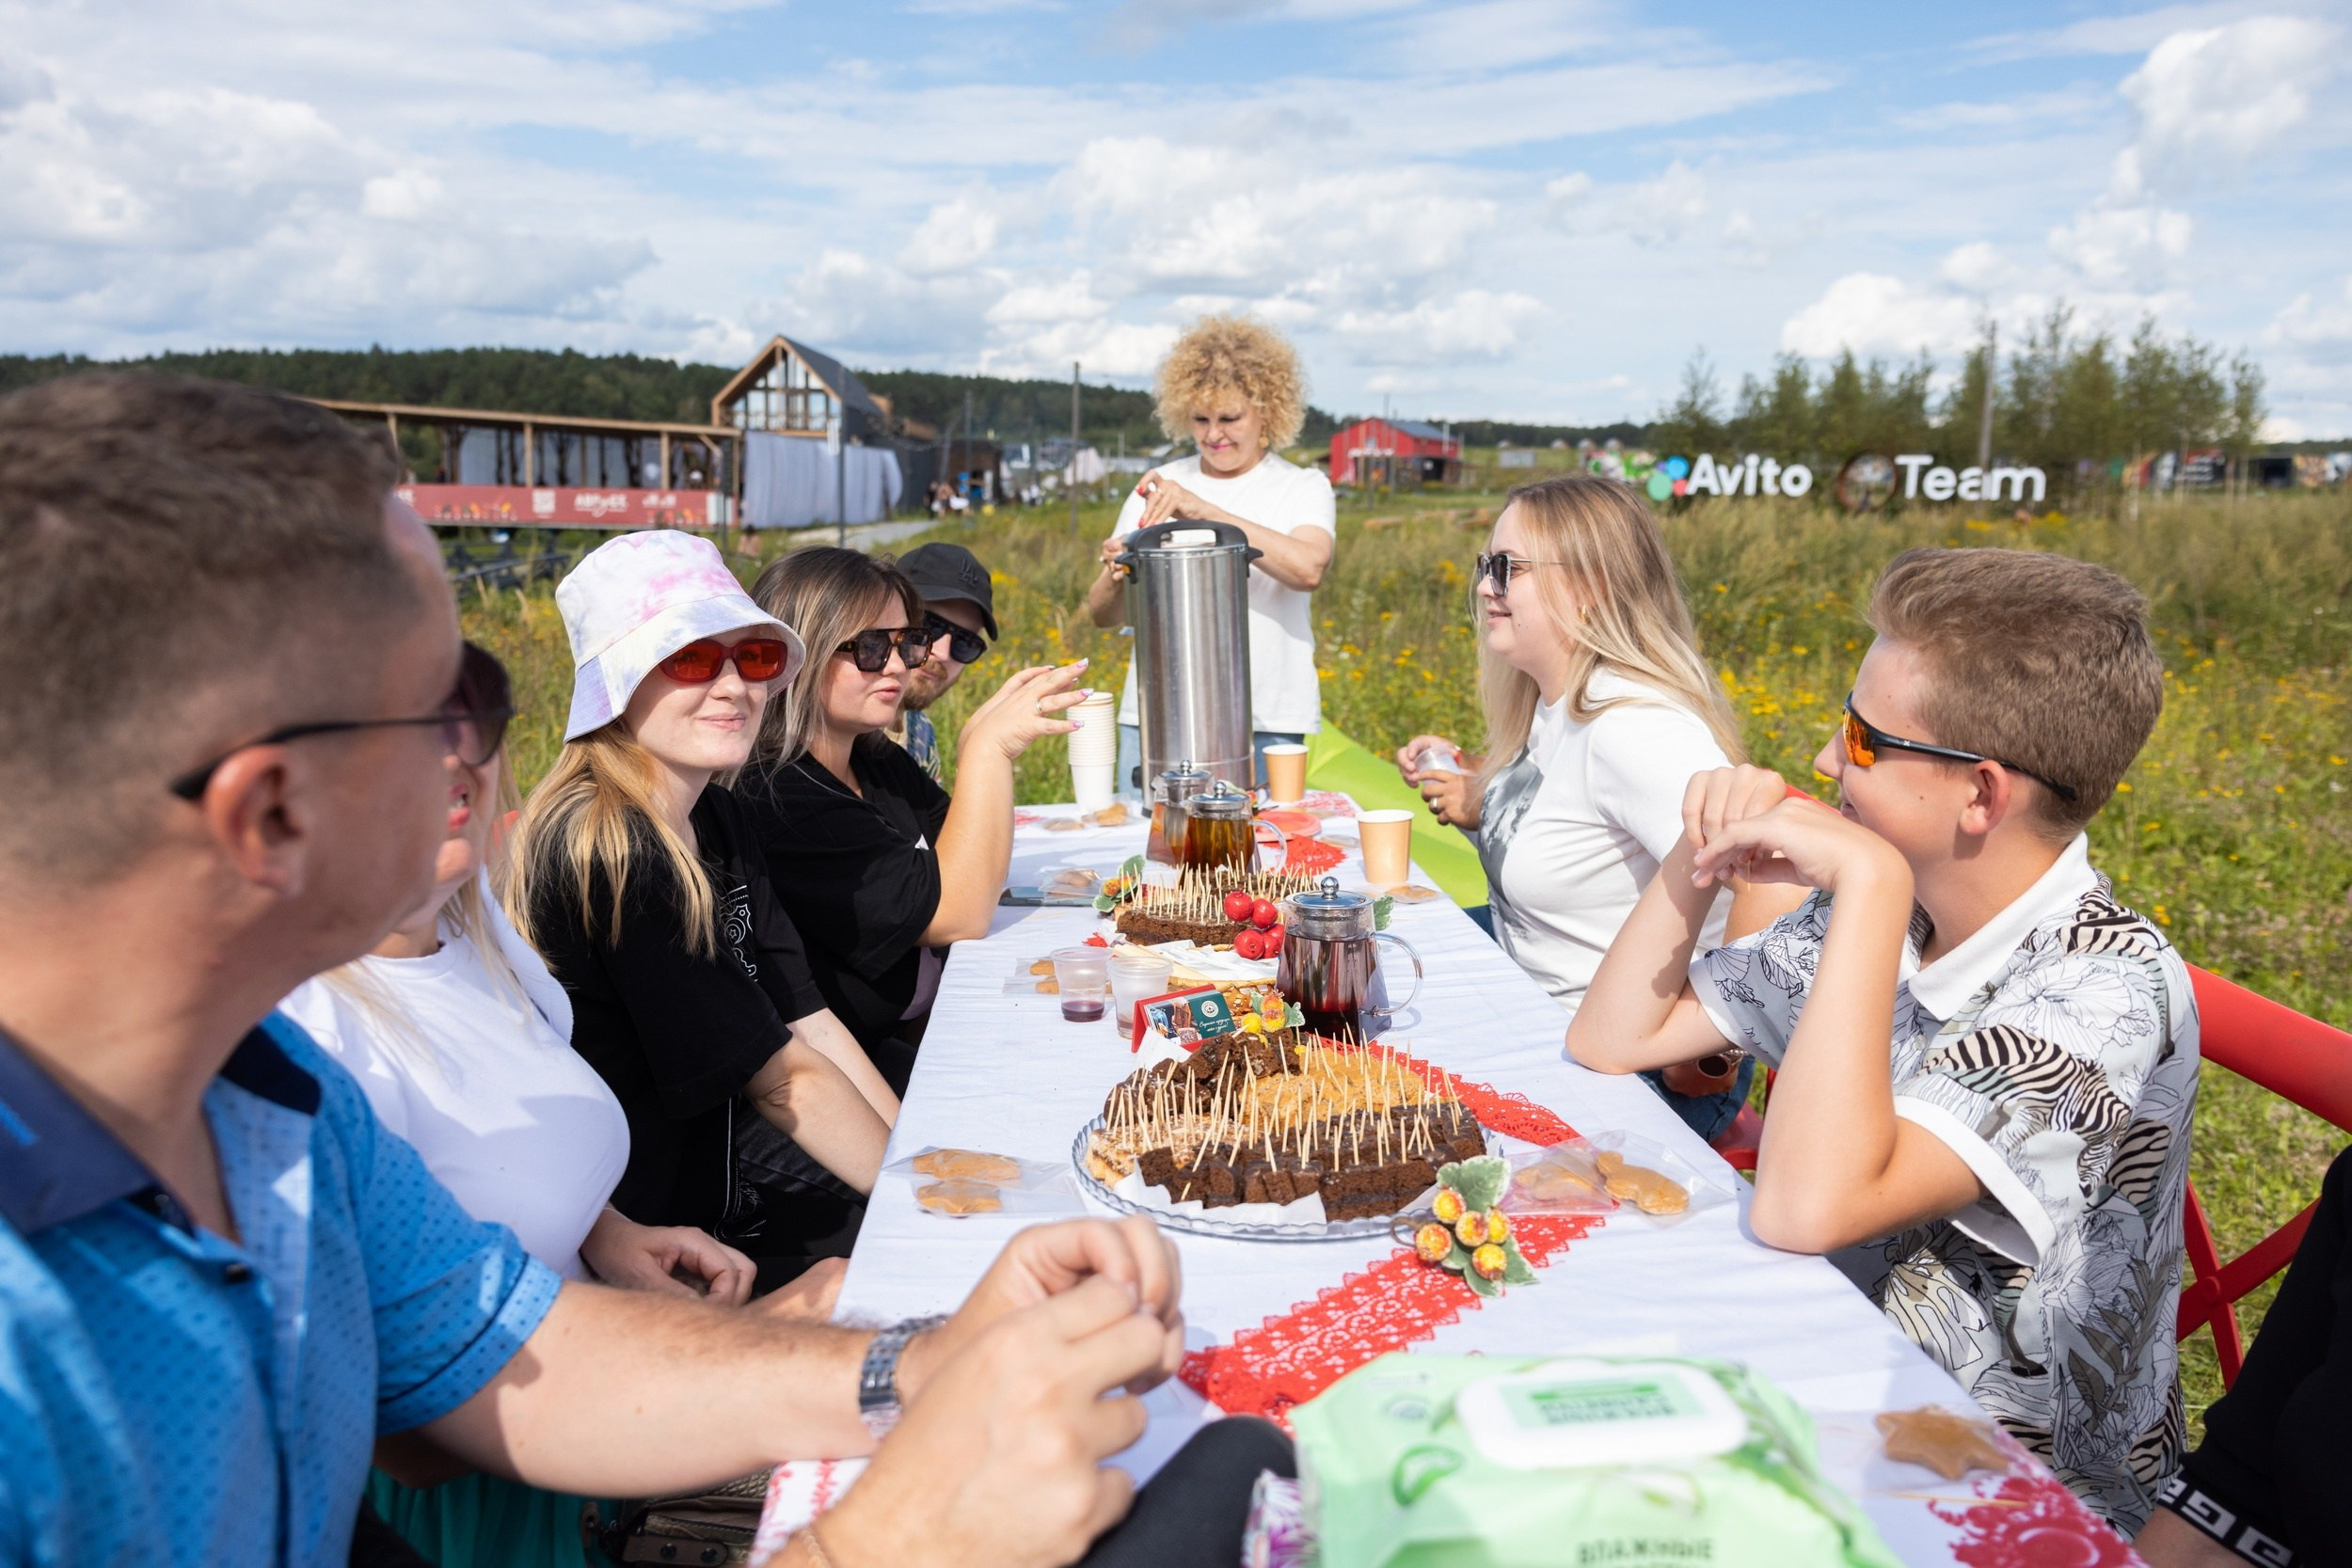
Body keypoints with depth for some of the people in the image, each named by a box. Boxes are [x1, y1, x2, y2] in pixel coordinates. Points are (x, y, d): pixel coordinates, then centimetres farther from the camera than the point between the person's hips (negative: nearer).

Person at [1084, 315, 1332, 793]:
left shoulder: (1303, 487, 5)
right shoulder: (1158, 487, 12)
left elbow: (1308, 568, -17)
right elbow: (1103, 614, 11)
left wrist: (1204, 511, -22)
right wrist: (1116, 577, -12)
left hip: (1266, 725, -2)